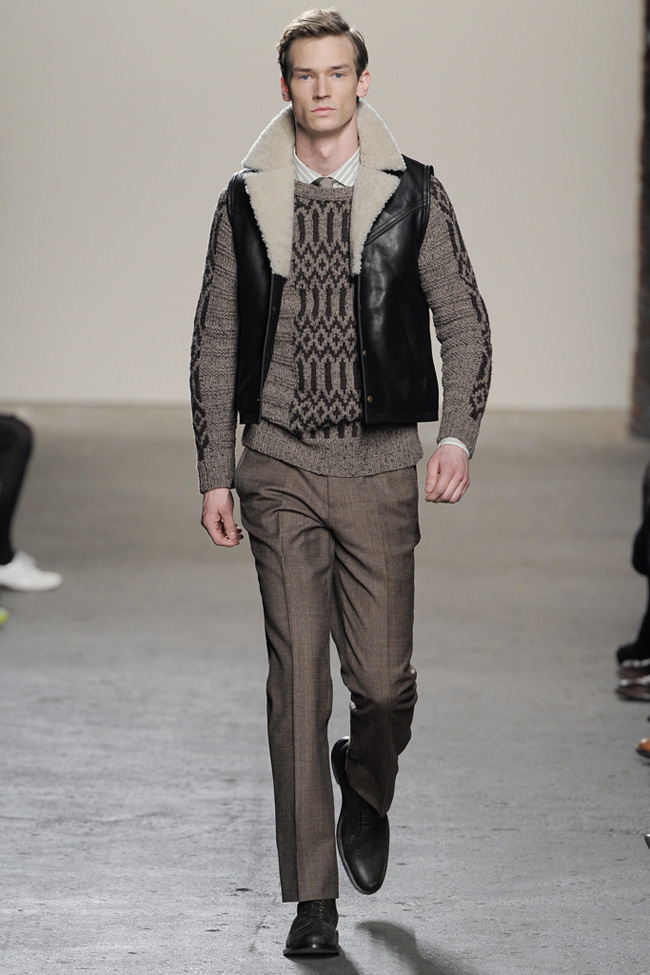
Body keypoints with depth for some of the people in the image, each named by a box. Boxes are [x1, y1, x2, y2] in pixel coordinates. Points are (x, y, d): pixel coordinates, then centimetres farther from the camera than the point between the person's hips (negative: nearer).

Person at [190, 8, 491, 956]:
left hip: (380, 466, 0)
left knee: (382, 679, 0)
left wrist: (459, 434, -10)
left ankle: (366, 795, 36)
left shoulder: (413, 197, 2)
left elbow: (465, 322, 5)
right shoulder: (246, 203, 5)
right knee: (298, 680, -4)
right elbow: (215, 343, 9)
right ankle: (313, 897, 2)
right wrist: (214, 473, 4)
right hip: (280, 468, 0)